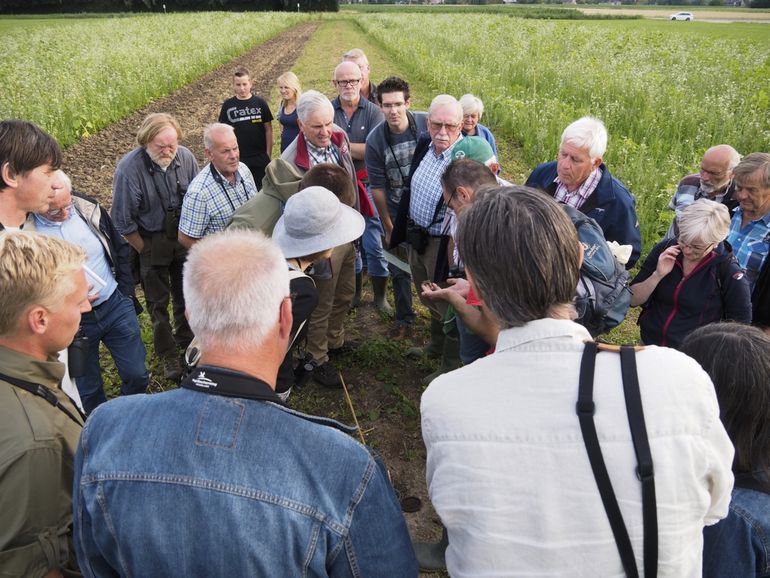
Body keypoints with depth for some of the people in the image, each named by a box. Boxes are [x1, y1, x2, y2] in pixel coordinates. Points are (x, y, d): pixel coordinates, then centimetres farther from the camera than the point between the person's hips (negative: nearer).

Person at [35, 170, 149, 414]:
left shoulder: (89, 208, -6)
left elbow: (120, 249, 8)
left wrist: (125, 291, 4)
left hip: (116, 305, 3)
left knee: (136, 374, 11)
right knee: (88, 390, 15)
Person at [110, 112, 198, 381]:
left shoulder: (185, 158, -15)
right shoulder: (129, 168, -26)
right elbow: (123, 222, -17)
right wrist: (145, 251, -9)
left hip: (183, 236, 4)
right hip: (150, 241, -3)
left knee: (186, 294, 19)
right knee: (158, 302, 10)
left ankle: (186, 340, 42)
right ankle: (167, 353, 28)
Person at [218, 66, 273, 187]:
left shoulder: (260, 102, -2)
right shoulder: (228, 105, 0)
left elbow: (268, 129, 1)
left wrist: (268, 154, -2)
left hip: (260, 157, 0)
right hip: (237, 158, 1)